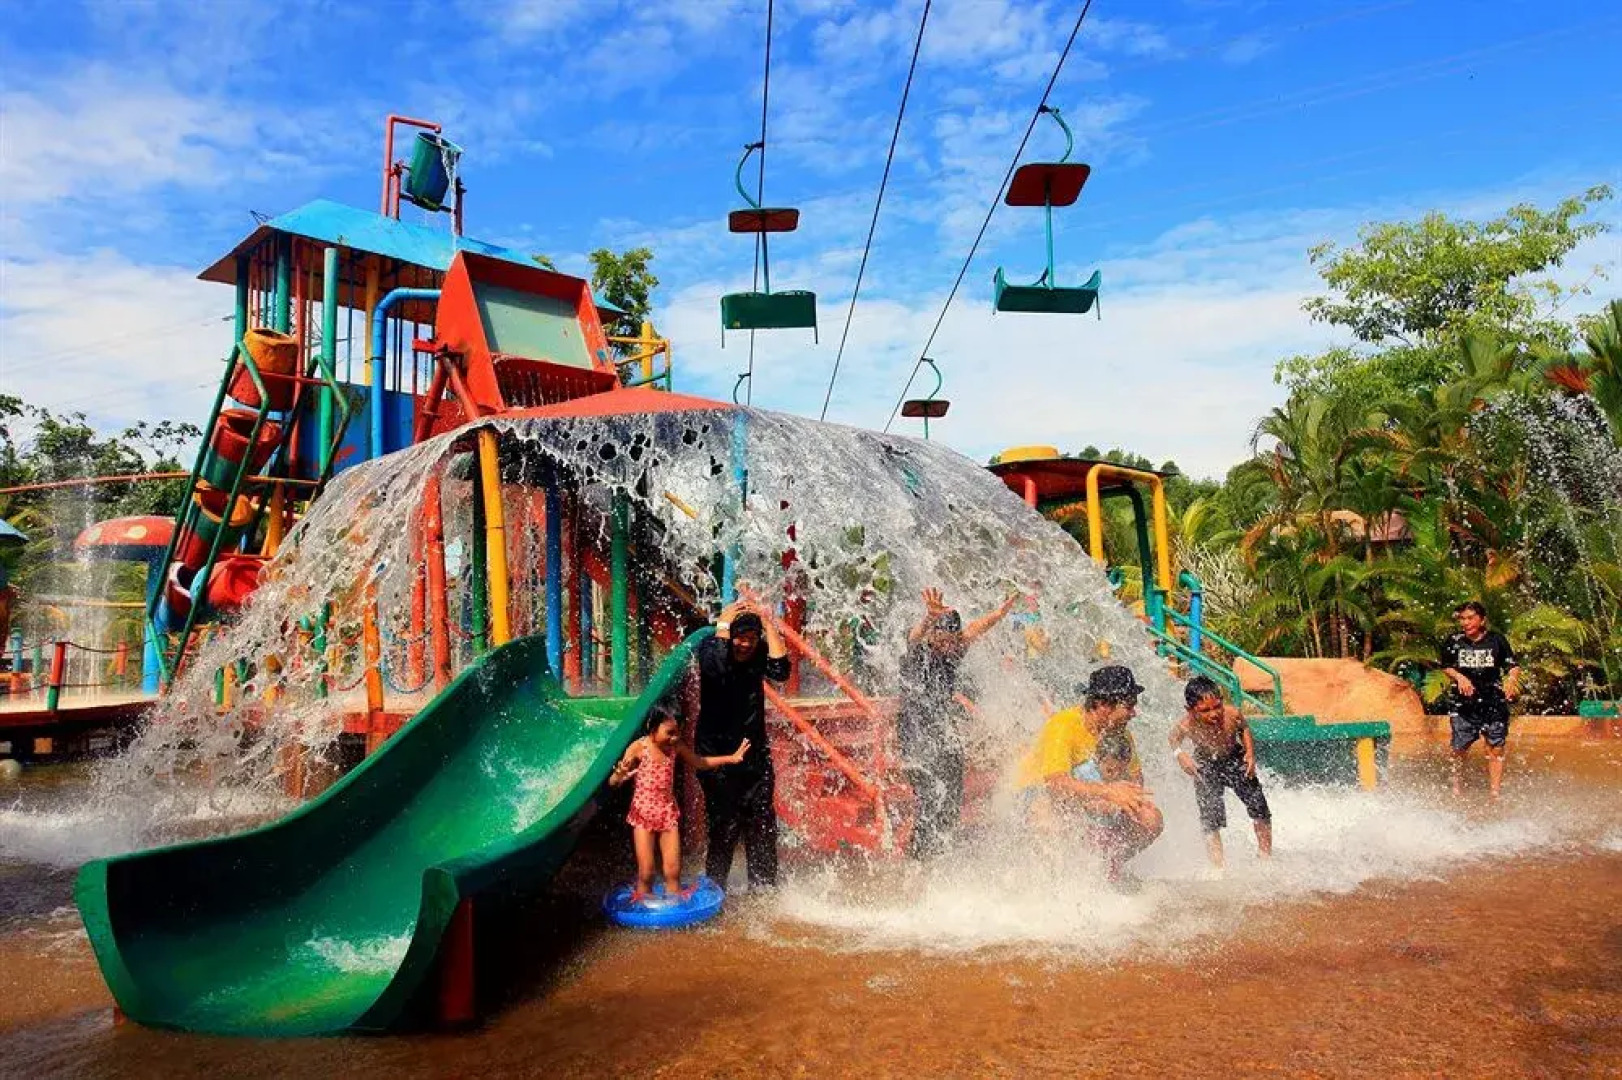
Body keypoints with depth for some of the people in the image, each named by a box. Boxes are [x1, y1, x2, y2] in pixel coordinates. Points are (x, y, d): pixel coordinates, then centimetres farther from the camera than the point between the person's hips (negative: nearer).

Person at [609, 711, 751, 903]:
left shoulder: (676, 747, -5)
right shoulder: (638, 748, -16)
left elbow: (700, 762, 13)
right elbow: (612, 782, -16)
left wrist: (731, 758, 6)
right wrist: (619, 774, -41)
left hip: (668, 812, 3)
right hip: (643, 813, -3)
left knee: (673, 871, 3)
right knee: (646, 873, -2)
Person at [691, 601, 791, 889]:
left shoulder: (758, 655, 0)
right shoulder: (710, 650, -10)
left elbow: (780, 670, -19)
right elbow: (716, 667, -34)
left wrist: (769, 625, -16)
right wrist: (722, 627, -23)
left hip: (755, 754, 4)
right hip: (717, 754, -4)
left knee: (762, 826, 8)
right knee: (725, 826, -7)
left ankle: (763, 889, 21)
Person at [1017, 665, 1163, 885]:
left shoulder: (1121, 734, -6)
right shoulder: (1062, 726, -28)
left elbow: (1136, 778, 3)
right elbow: (1056, 782, -36)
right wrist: (1107, 791, -40)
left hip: (1093, 798, 6)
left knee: (1151, 820, -11)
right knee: (1049, 821, -41)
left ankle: (1111, 869, 14)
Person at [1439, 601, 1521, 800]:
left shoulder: (1496, 640, -3)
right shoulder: (1454, 641, 0)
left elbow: (1514, 666, 2)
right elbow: (1446, 667, 9)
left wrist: (1511, 679, -18)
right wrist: (1459, 677, -10)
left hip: (1494, 702, -1)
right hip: (1464, 703, 1)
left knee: (1496, 748, 0)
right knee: (1459, 748, 5)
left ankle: (1495, 793, 8)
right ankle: (1457, 787, 26)